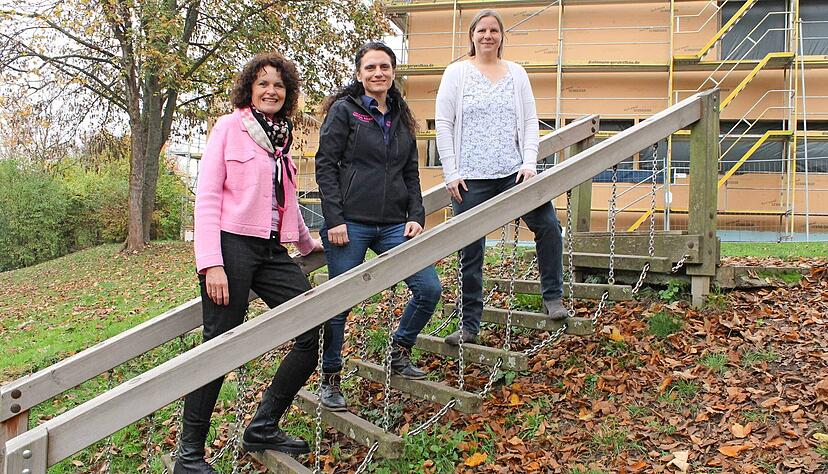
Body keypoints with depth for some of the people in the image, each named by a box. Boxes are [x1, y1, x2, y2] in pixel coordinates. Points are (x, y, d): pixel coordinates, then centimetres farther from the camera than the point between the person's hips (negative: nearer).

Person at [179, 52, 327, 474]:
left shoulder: (283, 138, 18)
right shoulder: (230, 127, 0)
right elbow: (207, 196, -7)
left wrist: (308, 243, 36)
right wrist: (211, 263, -16)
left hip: (272, 251, 7)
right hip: (232, 246, -6)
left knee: (316, 331, -1)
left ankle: (263, 428, 14)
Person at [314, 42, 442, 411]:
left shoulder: (401, 117, 16)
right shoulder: (344, 110, 0)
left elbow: (411, 173, 18)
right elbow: (325, 165, -5)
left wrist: (416, 217, 5)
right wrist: (334, 220, -12)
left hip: (393, 224, 5)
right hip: (350, 224, -5)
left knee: (429, 288, -2)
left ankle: (399, 353, 21)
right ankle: (329, 380, 17)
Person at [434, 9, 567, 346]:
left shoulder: (516, 73, 12)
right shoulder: (457, 73, 5)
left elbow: (530, 121, 9)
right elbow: (443, 125, 1)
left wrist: (529, 163, -5)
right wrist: (451, 173, -6)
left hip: (513, 172, 2)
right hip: (470, 178, -2)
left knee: (548, 224, -13)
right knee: (471, 252, 1)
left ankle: (553, 298, 6)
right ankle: (469, 325, 12)